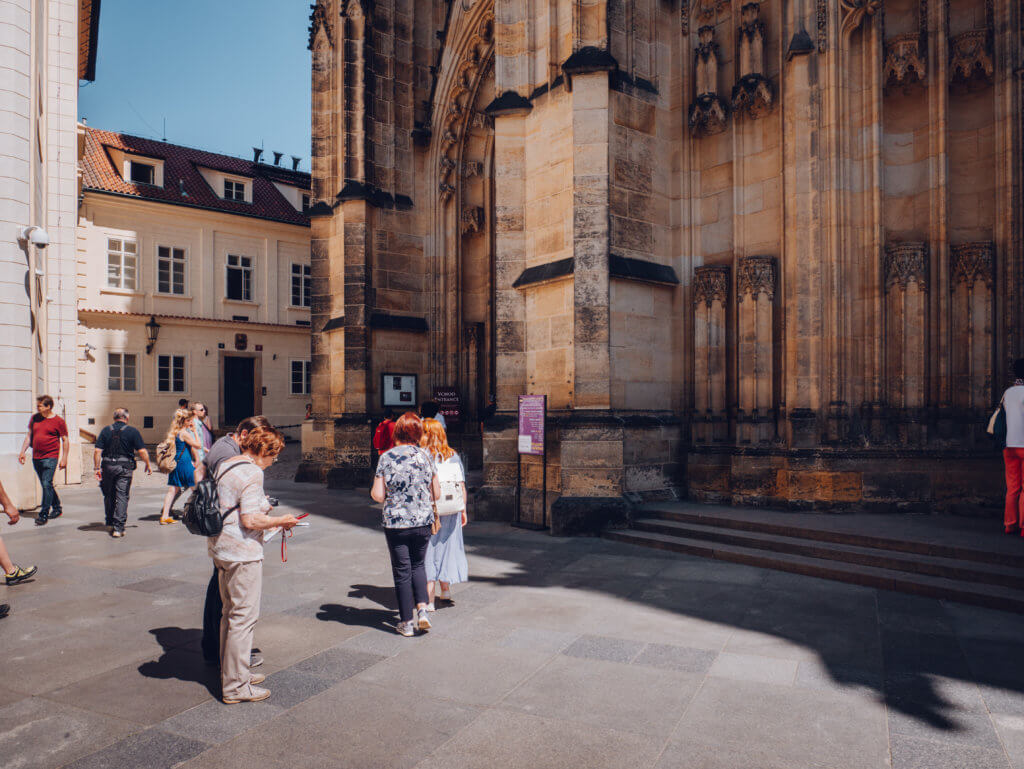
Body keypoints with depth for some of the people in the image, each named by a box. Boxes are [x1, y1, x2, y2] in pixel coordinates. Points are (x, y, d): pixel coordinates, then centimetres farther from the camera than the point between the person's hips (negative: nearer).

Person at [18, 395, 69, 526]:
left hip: (50, 457, -6)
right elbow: (29, 436, 18)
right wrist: (23, 451, 10)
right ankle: (57, 508, 28)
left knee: (47, 484, -14)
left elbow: (65, 440, -2)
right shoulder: (34, 418, 10)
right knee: (45, 485, 14)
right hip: (36, 458, 6)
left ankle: (44, 514, -12)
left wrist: (64, 459, -6)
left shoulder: (58, 421, -4)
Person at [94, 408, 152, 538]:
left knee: (108, 495, 19)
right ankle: (118, 527, -5)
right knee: (122, 496, 0)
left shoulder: (106, 430, 5)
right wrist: (148, 465, 5)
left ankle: (109, 522, 32)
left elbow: (97, 451, -2)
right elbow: (142, 451, -7)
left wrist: (97, 468, 2)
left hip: (108, 465, 3)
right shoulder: (132, 431, -2)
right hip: (125, 467, -3)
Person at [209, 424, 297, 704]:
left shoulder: (225, 465, 12)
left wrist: (263, 513, 19)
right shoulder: (252, 473, -17)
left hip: (220, 548, 10)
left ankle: (231, 672, 32)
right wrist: (281, 521, -9)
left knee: (230, 613, 19)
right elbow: (250, 520, -22)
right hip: (242, 553, -10)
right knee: (244, 616, -1)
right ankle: (235, 686, 6)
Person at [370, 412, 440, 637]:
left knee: (402, 571, 9)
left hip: (396, 523, -2)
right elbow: (436, 494, 2)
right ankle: (422, 608, 6)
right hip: (423, 522, 2)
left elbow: (378, 495, -9)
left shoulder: (386, 458, -9)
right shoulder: (425, 457, -2)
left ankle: (407, 622, 16)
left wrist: (373, 491, 13)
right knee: (417, 565, 21)